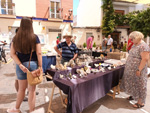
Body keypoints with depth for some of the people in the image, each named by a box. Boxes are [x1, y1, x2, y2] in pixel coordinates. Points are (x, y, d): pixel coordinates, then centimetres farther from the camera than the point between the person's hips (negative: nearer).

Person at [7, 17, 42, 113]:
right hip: (32, 64, -3)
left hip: (21, 65, 3)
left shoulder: (16, 38, 3)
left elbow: (12, 54, -2)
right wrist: (40, 66, -7)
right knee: (32, 90, 8)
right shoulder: (35, 37, -5)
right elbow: (39, 53, -10)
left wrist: (20, 65, -6)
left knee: (22, 88, 21)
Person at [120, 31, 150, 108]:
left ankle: (141, 102, 19)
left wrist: (139, 70, -23)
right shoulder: (135, 45, 10)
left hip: (137, 71, -8)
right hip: (131, 70, 9)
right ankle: (133, 96, 38)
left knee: (139, 85, 4)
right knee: (132, 83, 19)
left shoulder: (143, 46, -19)